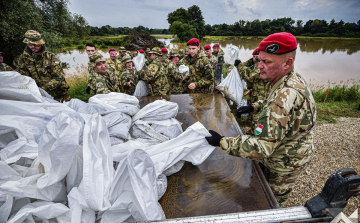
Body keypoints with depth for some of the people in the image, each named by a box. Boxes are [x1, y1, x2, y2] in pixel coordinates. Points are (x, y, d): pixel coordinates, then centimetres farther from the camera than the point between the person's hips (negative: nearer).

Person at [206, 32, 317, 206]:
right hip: (277, 155, 9)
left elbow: (262, 147, -42)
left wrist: (222, 141, -37)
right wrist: (253, 107, 7)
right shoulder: (292, 80, -6)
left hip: (284, 164, -9)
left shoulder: (287, 96, -41)